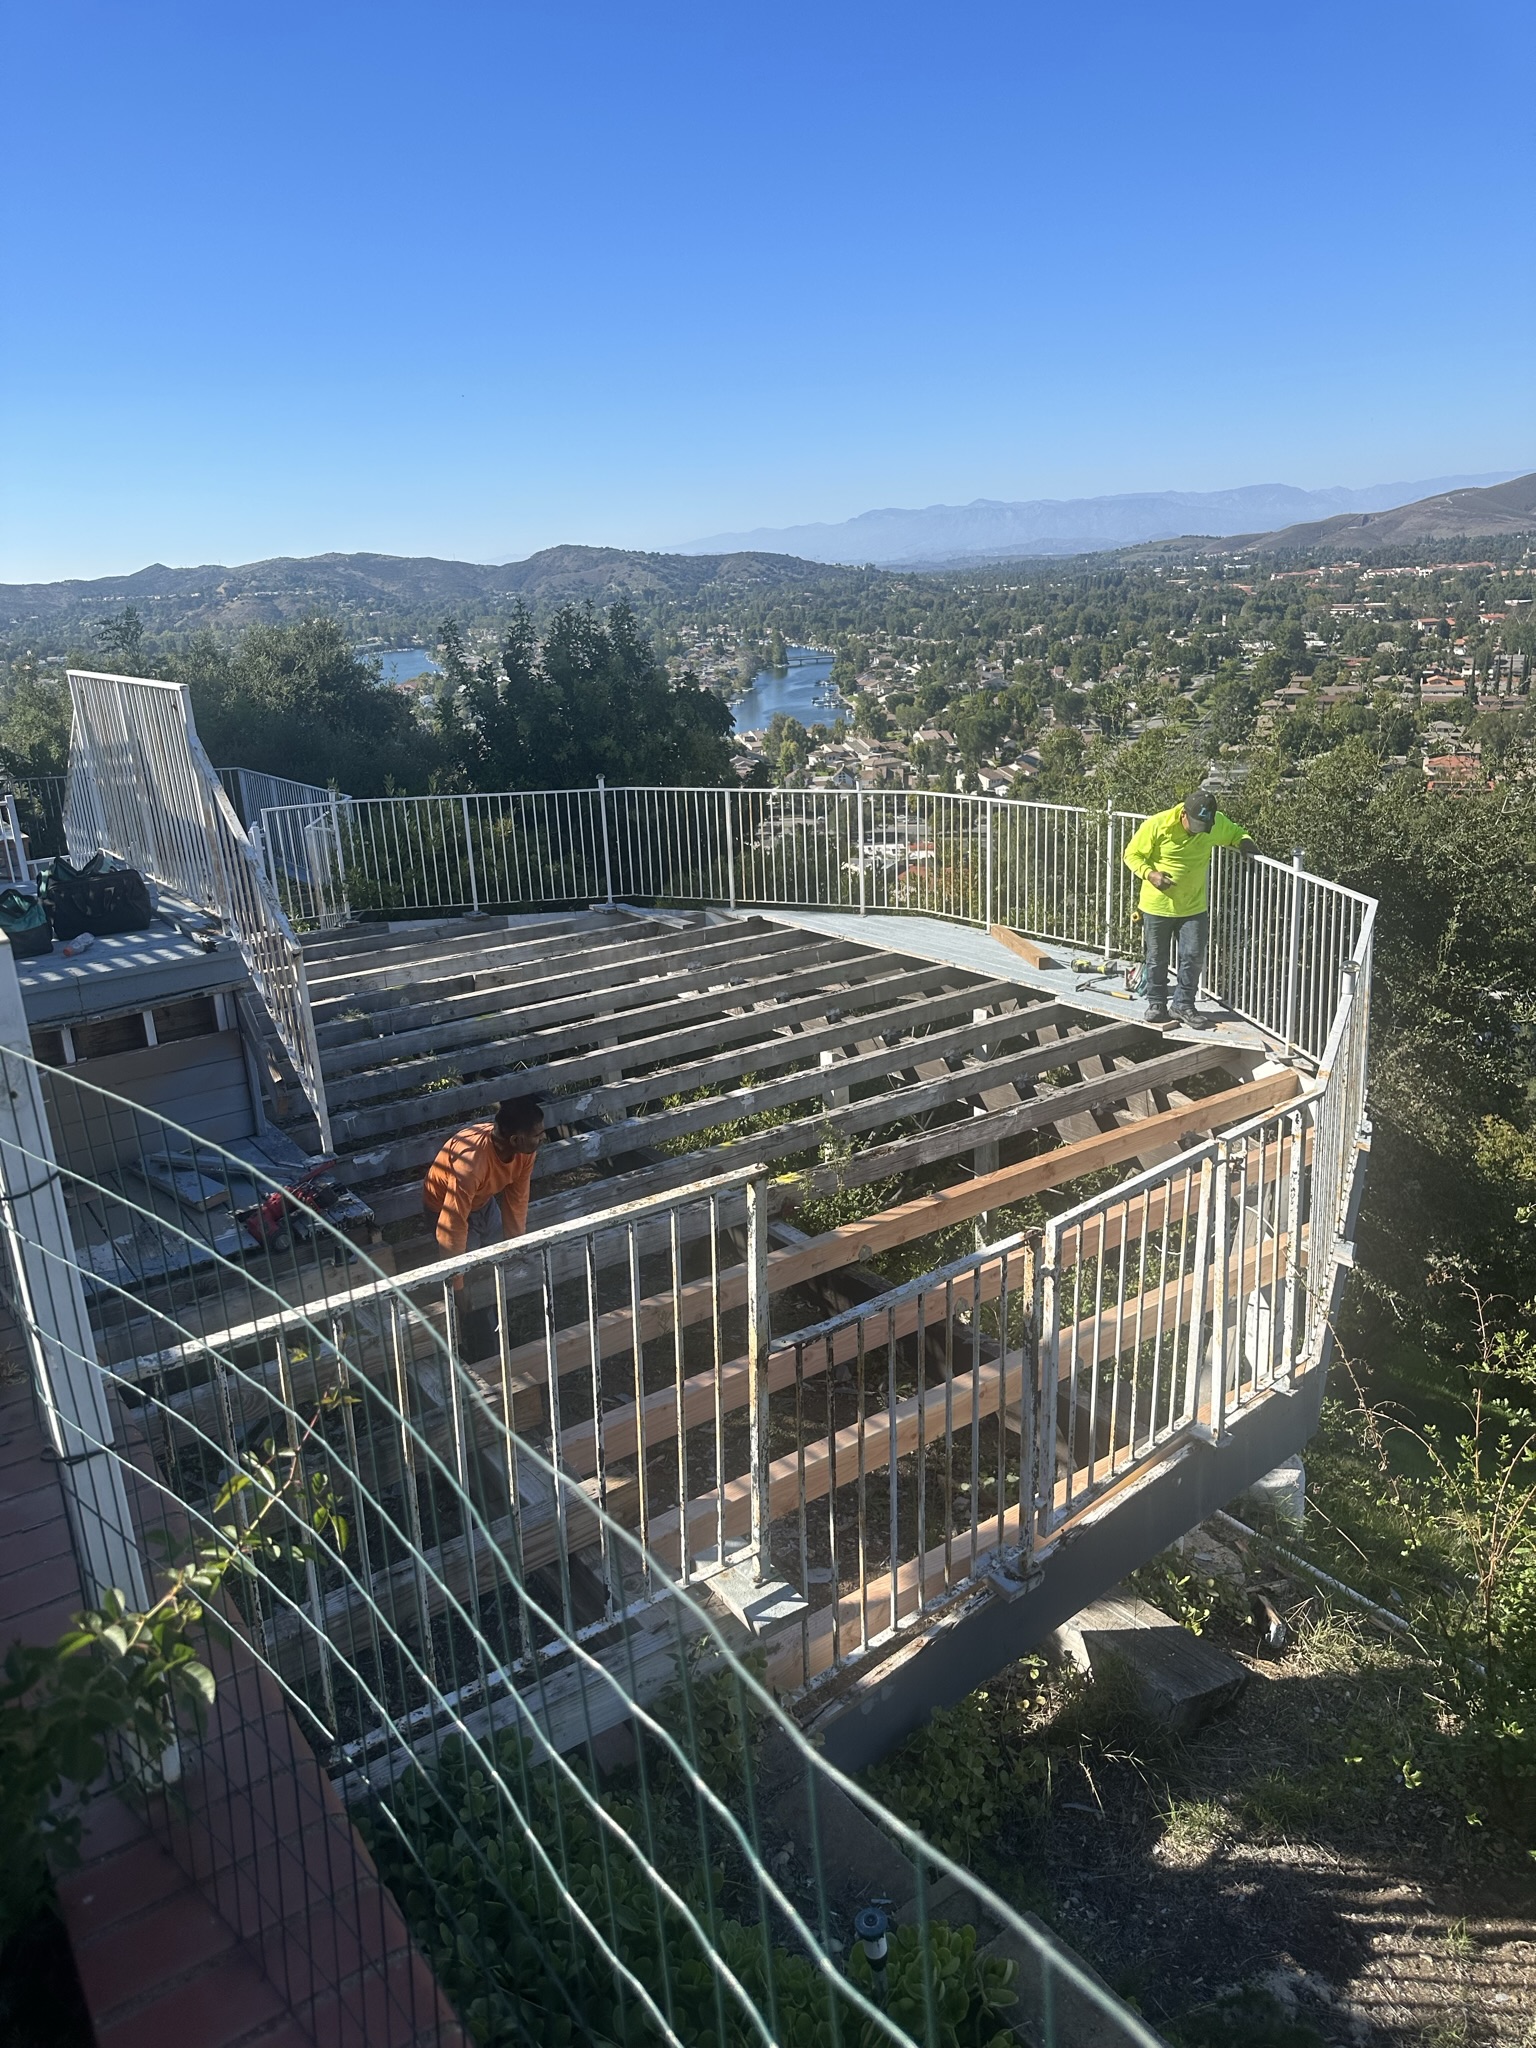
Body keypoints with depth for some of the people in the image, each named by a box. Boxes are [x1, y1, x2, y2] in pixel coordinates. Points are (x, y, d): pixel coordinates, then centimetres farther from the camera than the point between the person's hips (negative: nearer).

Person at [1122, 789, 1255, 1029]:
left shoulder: (1217, 823, -8)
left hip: (1194, 907, 3)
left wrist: (1243, 840, -9)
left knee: (1193, 957, 4)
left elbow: (1234, 832, 14)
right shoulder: (1158, 825, -18)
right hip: (1158, 905, -2)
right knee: (1157, 958, 9)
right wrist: (1150, 874, -25)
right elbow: (1132, 854, -9)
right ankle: (1156, 1003, 25)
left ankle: (1184, 1005, 19)